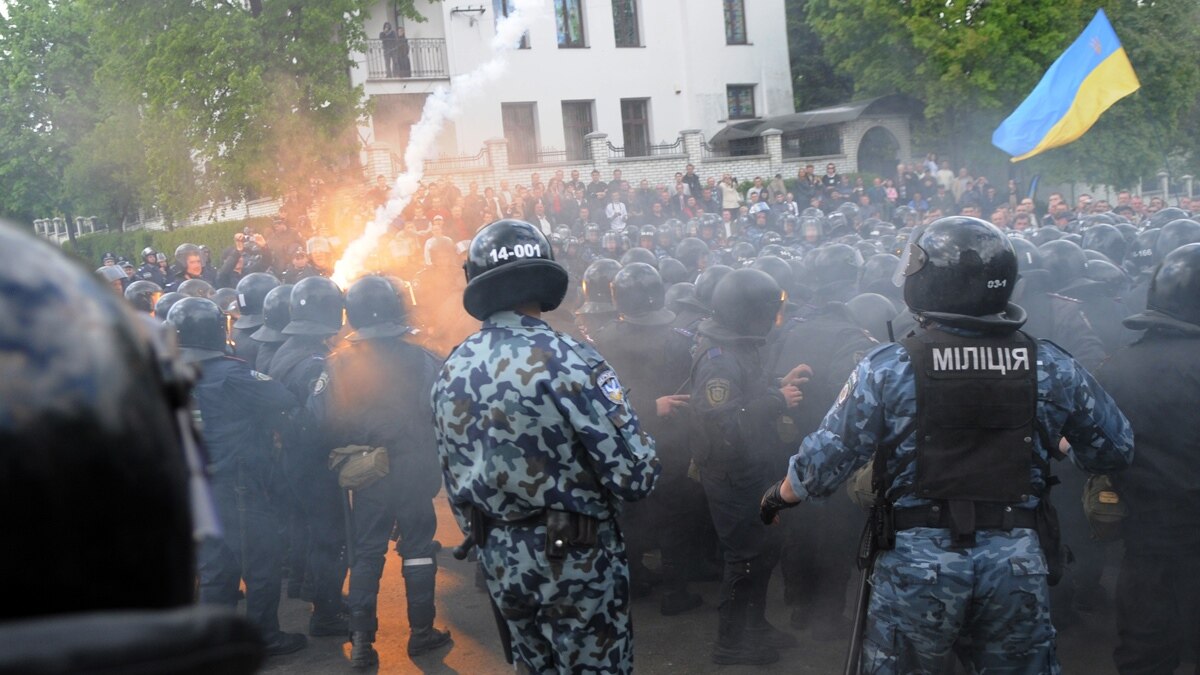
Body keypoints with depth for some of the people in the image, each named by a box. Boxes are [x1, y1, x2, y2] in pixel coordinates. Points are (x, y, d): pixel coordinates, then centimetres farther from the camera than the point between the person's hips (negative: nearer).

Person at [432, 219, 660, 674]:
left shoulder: (452, 370, 0)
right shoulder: (568, 360, -21)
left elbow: (453, 480, 8)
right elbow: (635, 477, -22)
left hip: (500, 559, 6)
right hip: (575, 557, -6)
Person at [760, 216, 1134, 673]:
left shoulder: (888, 367, -11)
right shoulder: (1053, 368, -2)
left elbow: (828, 456, -10)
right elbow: (1115, 449, 7)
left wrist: (780, 495, 9)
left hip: (917, 563, -2)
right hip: (1020, 564, 2)